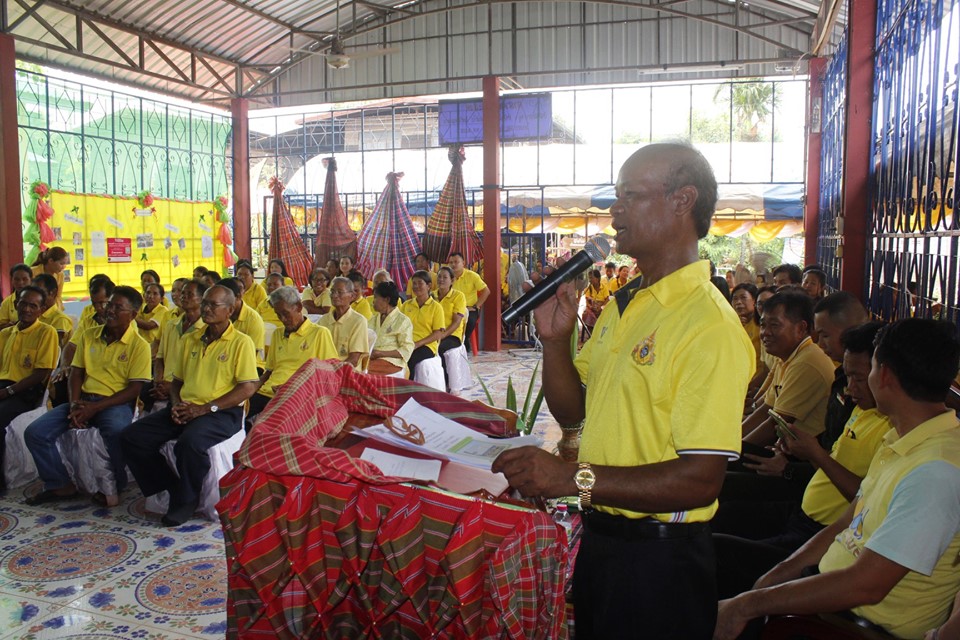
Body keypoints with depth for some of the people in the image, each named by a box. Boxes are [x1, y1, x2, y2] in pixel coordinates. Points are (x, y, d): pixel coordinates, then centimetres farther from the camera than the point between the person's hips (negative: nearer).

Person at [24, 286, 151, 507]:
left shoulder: (139, 345, -5)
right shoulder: (89, 336, 11)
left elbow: (135, 389, -11)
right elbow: (76, 373, 12)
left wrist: (95, 408, -18)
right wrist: (75, 404, -7)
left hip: (116, 402, -6)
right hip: (84, 400, 6)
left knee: (117, 434, -38)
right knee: (35, 432, -11)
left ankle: (113, 487, -10)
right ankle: (61, 485, 8)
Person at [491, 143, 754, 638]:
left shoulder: (710, 326, -22)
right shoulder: (622, 305, 6)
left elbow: (701, 480, -26)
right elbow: (572, 410, 10)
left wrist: (575, 478, -29)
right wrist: (555, 338, -6)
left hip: (658, 559, -8)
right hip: (599, 539, 8)